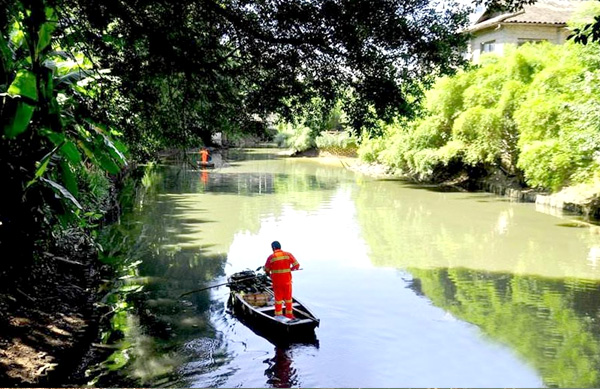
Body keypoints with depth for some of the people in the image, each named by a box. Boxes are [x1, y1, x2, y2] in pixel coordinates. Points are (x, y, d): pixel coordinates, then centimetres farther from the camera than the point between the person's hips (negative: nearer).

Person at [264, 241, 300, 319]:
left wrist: (270, 274, 21)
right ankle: (289, 314, 23)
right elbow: (296, 265, -4)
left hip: (276, 281, -1)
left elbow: (266, 270, 0)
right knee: (288, 298, 15)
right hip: (287, 280, 1)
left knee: (278, 298, 13)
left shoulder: (271, 257, -8)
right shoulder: (288, 255, -4)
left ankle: (278, 315, 19)